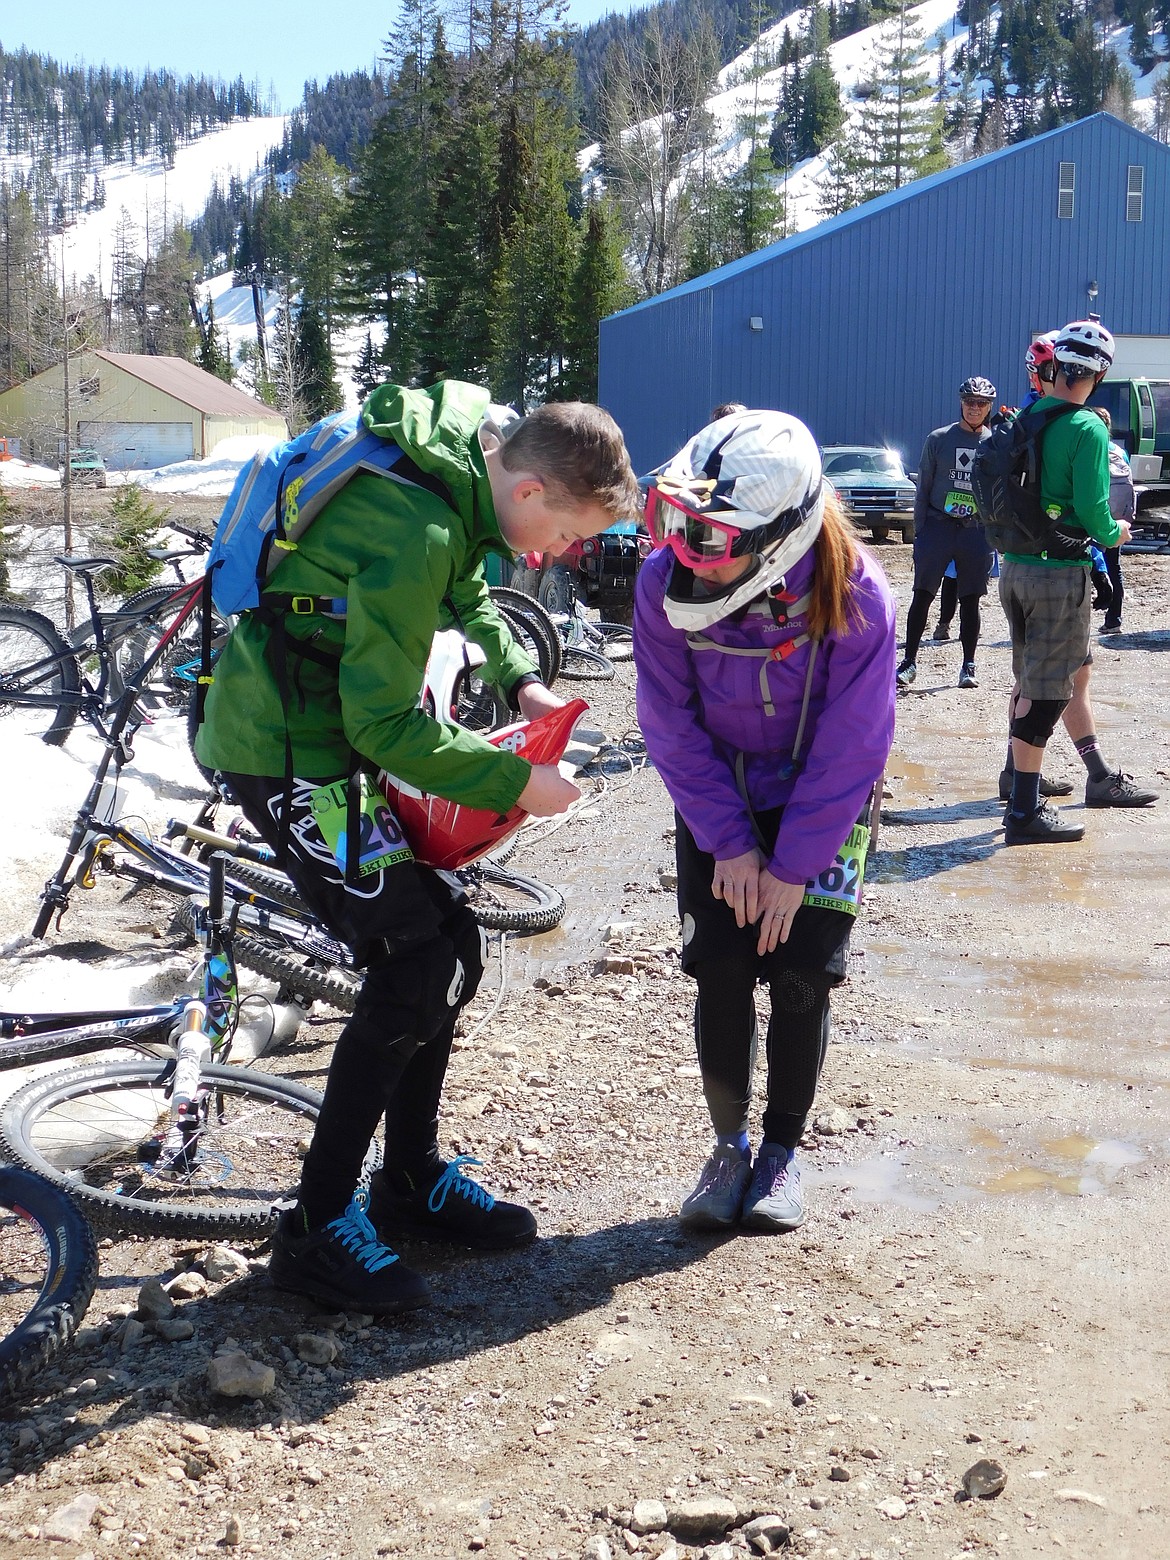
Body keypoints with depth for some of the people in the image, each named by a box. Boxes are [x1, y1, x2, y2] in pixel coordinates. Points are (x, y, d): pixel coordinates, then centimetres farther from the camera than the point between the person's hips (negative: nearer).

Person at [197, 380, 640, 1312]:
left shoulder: (462, 457, -1)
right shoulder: (419, 529, -31)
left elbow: (463, 596, 20)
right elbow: (388, 726, -25)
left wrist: (521, 683, 7)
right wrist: (514, 783, -17)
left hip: (337, 728, 10)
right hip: (289, 753, -10)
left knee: (450, 946, 10)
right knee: (413, 966, -11)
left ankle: (413, 1180, 25)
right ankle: (317, 1229, 0)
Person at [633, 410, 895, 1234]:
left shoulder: (856, 598, -29)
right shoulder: (666, 585, -23)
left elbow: (850, 746, -20)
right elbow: (673, 725, -13)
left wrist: (792, 864, -17)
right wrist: (729, 844, -14)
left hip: (823, 805, -1)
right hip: (717, 803, 2)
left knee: (800, 977, -4)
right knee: (720, 974, -5)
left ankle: (782, 1151, 16)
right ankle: (730, 1146, 14)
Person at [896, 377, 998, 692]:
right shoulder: (938, 439, 4)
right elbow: (923, 489, 5)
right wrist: (919, 532, 0)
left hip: (977, 532, 1)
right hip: (938, 526, -1)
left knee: (970, 601, 6)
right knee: (922, 595, -2)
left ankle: (968, 666, 13)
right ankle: (909, 661, 4)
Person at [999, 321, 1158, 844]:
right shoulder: (1088, 429, -14)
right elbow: (1091, 507, -18)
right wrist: (1114, 533, 2)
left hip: (1015, 567, 8)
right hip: (1059, 572, -8)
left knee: (1074, 671, 20)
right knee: (1045, 693, -2)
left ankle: (1101, 779, 33)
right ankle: (1024, 812, 2)